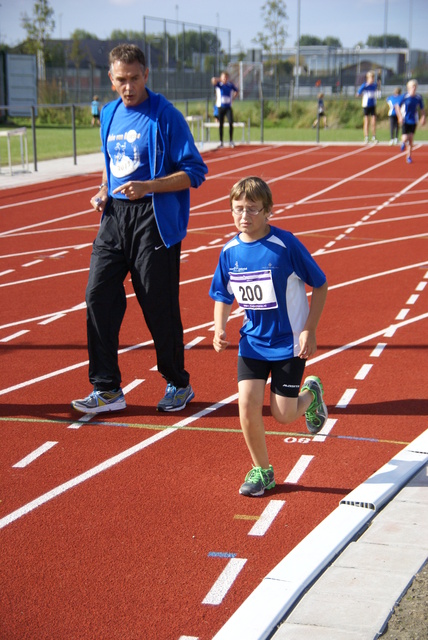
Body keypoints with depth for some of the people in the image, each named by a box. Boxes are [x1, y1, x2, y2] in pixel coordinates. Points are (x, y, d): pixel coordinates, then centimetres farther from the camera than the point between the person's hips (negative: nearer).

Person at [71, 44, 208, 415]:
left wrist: (147, 186, -22)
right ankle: (108, 390, 7)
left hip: (154, 220, -6)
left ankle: (178, 385, 19)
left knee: (159, 306, 0)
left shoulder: (165, 116, -9)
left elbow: (195, 172, -10)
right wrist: (104, 191, 6)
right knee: (98, 296, -1)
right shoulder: (109, 114, 12)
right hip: (114, 217, 6)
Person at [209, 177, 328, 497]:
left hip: (289, 341, -4)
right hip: (253, 341, 4)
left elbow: (321, 285, -8)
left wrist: (309, 330, -13)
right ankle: (261, 470, 12)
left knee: (283, 415, -1)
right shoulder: (230, 251, -4)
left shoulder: (286, 245, -18)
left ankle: (310, 392, 35)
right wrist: (219, 328, -8)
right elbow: (223, 297, 10)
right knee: (248, 404, -9)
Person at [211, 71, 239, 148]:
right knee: (220, 125, 2)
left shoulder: (231, 85, 4)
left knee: (231, 123, -13)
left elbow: (236, 91, 21)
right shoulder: (219, 84, -1)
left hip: (228, 107, 1)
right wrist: (219, 80, -11)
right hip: (220, 107, -1)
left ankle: (231, 140, -5)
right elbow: (213, 81, -22)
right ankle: (221, 141, 9)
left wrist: (233, 98, 10)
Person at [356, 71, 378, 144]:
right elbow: (358, 94, -15)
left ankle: (373, 137, 9)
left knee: (373, 122, 1)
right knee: (366, 122, 0)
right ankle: (366, 137, 5)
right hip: (366, 105, -4)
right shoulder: (364, 85, -10)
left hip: (373, 105, 4)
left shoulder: (375, 85, 4)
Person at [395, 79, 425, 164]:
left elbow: (422, 109, 10)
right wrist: (400, 117, -10)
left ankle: (409, 156, 16)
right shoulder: (404, 97, -11)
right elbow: (397, 106, -2)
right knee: (405, 138, -10)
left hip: (413, 121, 3)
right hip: (405, 121, -3)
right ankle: (403, 142, 29)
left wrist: (423, 117, -3)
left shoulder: (419, 98, -2)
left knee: (411, 139, 5)